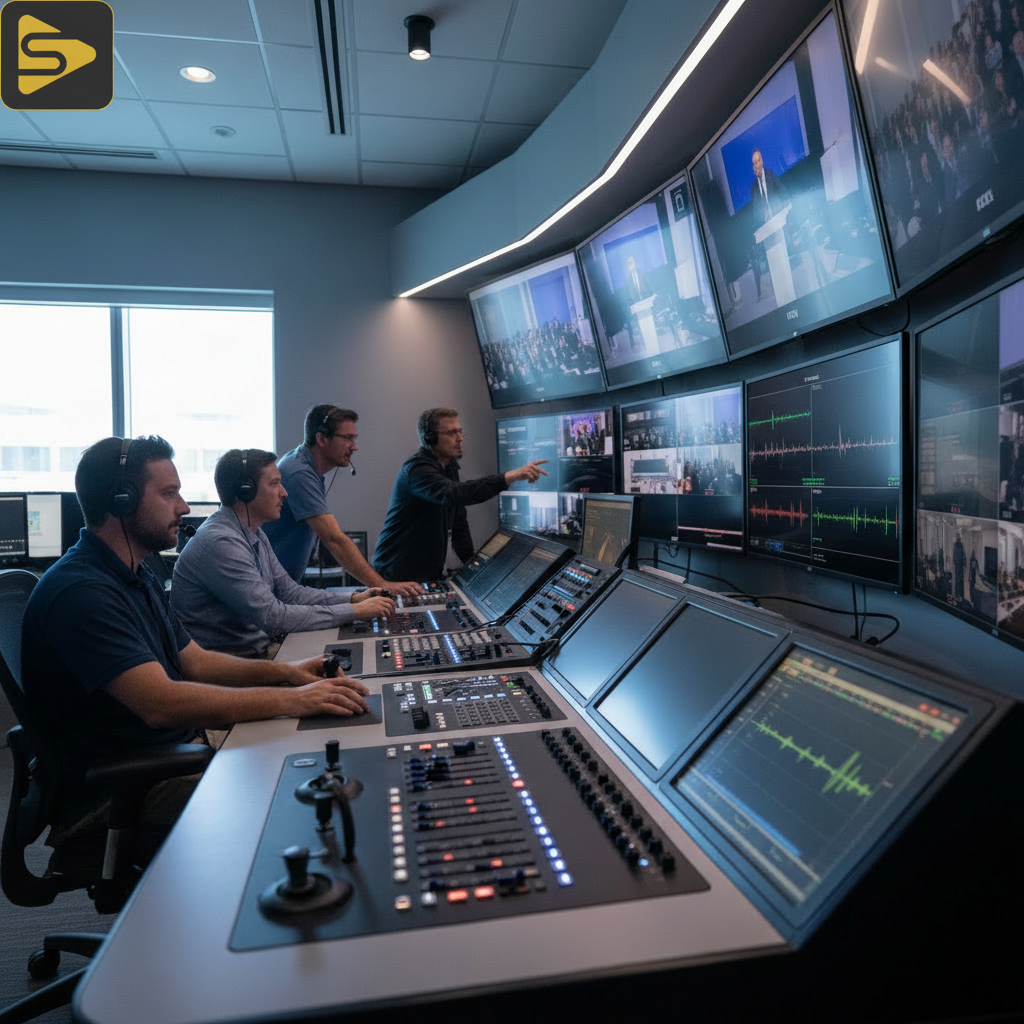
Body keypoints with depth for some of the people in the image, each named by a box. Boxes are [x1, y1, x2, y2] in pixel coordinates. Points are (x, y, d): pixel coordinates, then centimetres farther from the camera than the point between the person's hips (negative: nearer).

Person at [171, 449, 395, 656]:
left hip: (262, 645, 9)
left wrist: (354, 598, 0)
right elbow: (274, 617, -26)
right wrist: (354, 611, -22)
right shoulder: (220, 542, -22)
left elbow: (289, 591, 14)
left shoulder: (256, 535, 10)